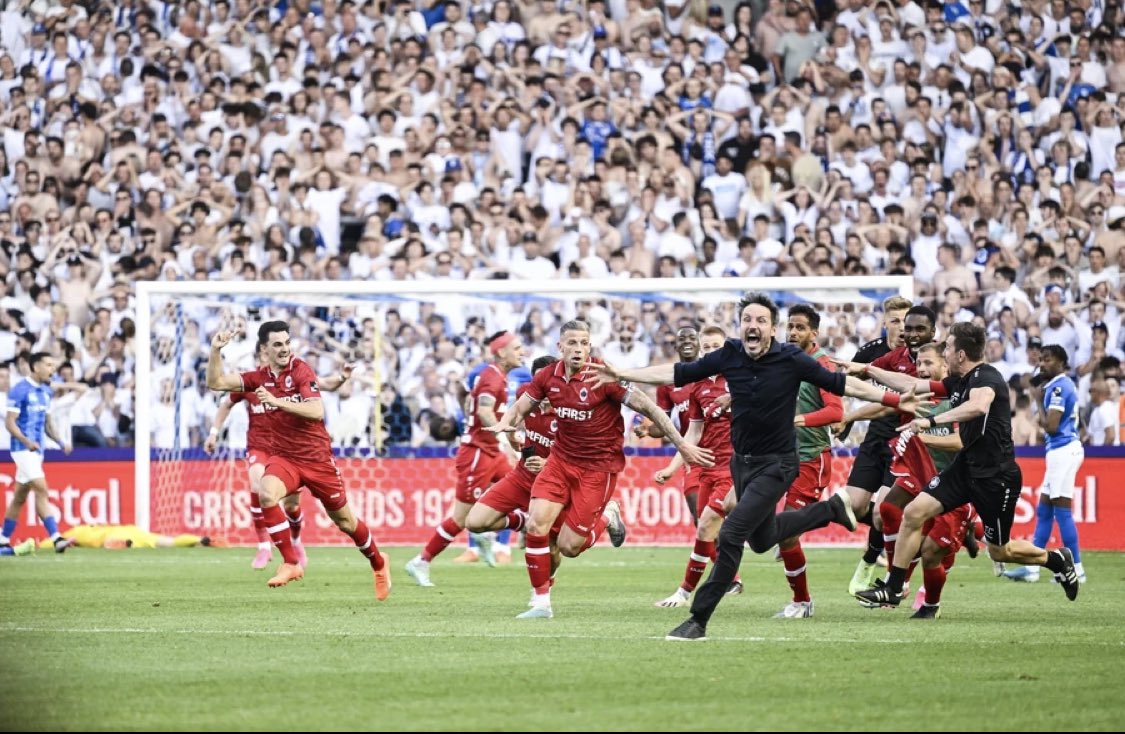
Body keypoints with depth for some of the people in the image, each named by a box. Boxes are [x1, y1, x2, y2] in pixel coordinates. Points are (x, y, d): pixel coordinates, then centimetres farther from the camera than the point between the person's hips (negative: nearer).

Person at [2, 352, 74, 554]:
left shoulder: (46, 392, 13)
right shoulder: (20, 391, -12)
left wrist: (61, 441, 3)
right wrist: (27, 441, -28)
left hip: (37, 449, 8)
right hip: (23, 448, -8)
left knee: (20, 497, 12)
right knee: (41, 490, -16)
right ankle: (56, 538, -22)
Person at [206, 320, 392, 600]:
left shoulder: (300, 369, -11)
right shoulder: (260, 377, 2)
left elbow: (317, 411, -22)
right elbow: (216, 382, 1)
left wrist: (277, 401, -29)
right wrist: (215, 351, -14)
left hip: (316, 457, -3)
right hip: (283, 457, 3)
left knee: (344, 520, 9)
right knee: (266, 493, -30)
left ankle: (378, 562, 37)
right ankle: (290, 563, -22)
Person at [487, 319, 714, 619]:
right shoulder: (548, 376, -4)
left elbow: (648, 408, -15)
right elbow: (520, 407, 10)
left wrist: (682, 445, -16)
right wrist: (505, 423, -14)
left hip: (599, 467, -4)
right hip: (561, 459, 4)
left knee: (568, 546, -7)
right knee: (536, 525, -14)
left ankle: (607, 517, 24)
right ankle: (541, 603, 1)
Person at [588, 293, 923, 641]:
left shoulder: (791, 360, -17)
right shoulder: (729, 356, -7)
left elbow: (842, 384, -10)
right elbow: (678, 373, 1)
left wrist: (895, 400, -14)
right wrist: (621, 374, -2)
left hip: (777, 464, -6)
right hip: (743, 461, 6)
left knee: (731, 534, -18)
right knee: (761, 540, 23)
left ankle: (699, 620, -10)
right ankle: (832, 509, 45)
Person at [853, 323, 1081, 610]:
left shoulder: (986, 377, -20)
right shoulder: (958, 382, 7)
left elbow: (979, 405, -43)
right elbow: (911, 384, 16)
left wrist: (932, 421, -45)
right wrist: (867, 370, 18)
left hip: (996, 476, -8)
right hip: (967, 465, 8)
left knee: (999, 551, 6)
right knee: (914, 513, -6)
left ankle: (1057, 560, 32)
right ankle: (892, 590, 1)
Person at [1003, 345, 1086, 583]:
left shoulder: (1059, 387, -14)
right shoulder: (1064, 385, 17)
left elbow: (1051, 427, -18)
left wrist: (1039, 401, -6)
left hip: (1063, 450, -11)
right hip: (1060, 451, 11)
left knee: (1062, 510, -8)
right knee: (1043, 510, 12)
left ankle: (1076, 569, -6)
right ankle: (1032, 567, 15)